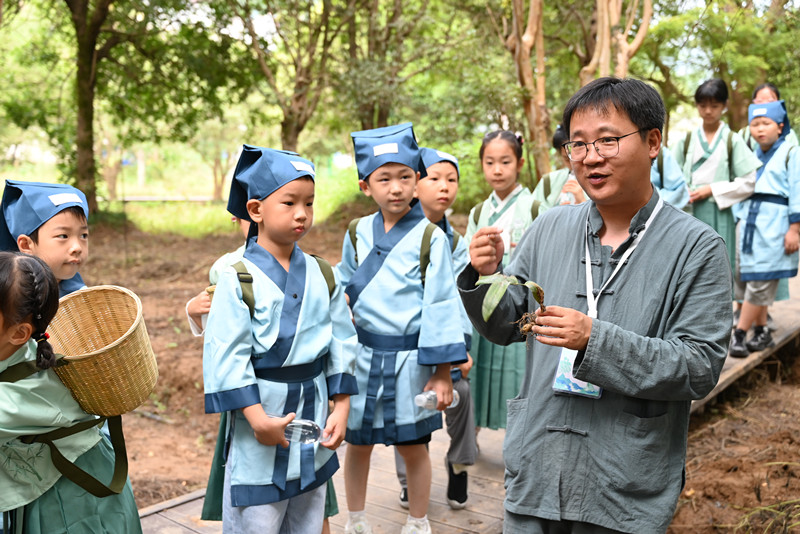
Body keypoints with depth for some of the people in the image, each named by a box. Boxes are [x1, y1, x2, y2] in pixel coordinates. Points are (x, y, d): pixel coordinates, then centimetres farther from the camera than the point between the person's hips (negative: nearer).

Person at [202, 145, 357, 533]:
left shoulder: (321, 276, 3)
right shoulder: (238, 280, -11)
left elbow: (342, 344, 6)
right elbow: (227, 356, -14)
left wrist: (341, 408, 1)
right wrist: (258, 418, -18)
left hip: (312, 411, 5)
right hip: (259, 414, -4)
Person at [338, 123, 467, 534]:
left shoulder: (430, 238, -9)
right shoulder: (357, 233, 2)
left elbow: (440, 305, -9)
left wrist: (442, 371, -10)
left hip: (409, 357, -3)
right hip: (362, 355, 3)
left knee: (412, 447, 10)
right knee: (358, 443, 14)